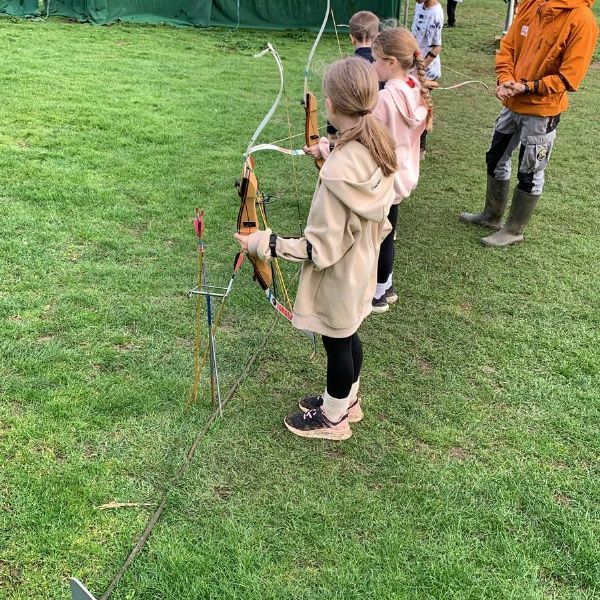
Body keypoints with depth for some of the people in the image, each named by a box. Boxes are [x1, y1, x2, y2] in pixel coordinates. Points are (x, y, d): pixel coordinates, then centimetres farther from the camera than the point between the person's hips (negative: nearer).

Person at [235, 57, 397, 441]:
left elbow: (322, 248, -28)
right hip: (362, 268, 7)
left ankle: (333, 418, 38)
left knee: (338, 345, 14)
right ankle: (347, 399, 49)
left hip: (338, 279, -7)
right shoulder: (379, 150, -10)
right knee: (349, 337, 26)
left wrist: (263, 244, -21)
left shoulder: (337, 174, -35)